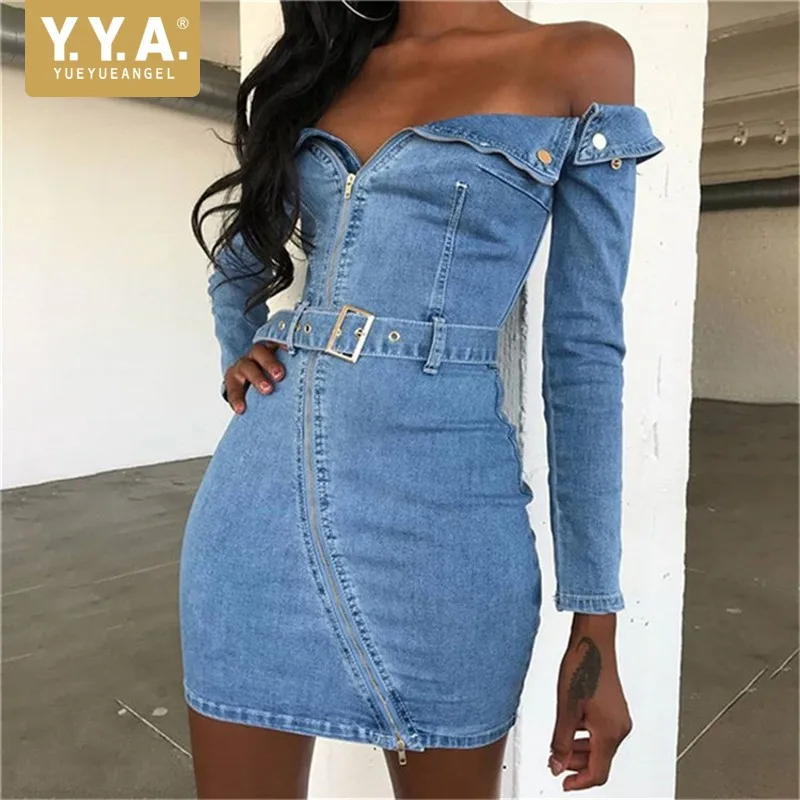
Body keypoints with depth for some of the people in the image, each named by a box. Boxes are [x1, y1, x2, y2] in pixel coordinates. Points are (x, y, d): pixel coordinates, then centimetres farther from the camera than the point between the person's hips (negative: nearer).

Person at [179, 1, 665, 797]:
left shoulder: (578, 64, 3)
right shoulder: (324, 65, 14)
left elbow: (584, 348, -3)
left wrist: (595, 621, -4)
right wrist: (239, 360, 6)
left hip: (438, 512, -3)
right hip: (255, 500, 4)